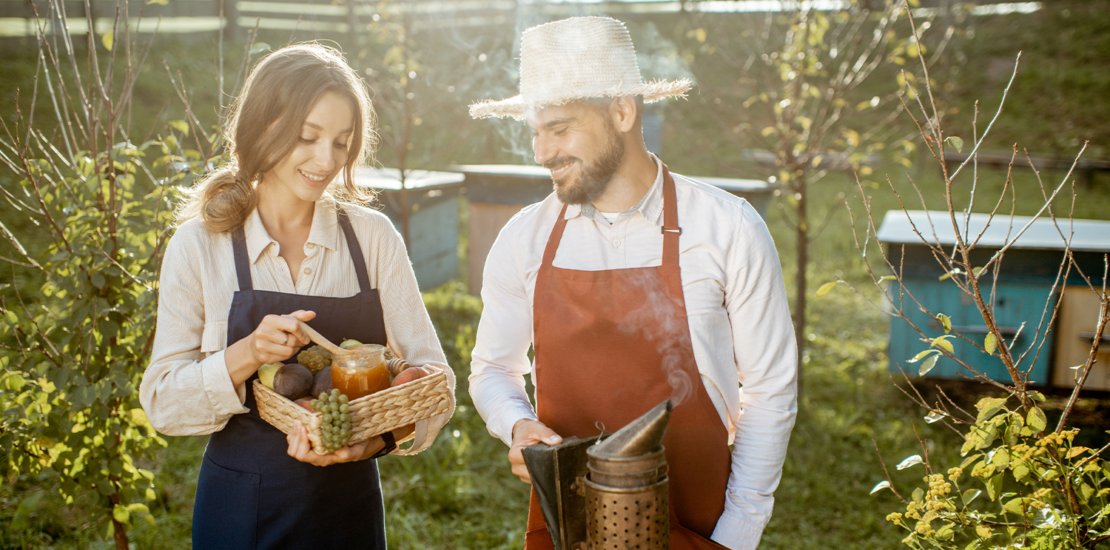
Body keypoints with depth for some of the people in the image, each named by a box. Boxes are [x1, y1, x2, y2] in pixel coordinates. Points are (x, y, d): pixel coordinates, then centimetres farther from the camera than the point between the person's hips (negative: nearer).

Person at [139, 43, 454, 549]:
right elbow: (162, 402, -6)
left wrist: (378, 436, -23)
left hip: (351, 505, 2)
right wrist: (245, 357, -23)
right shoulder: (199, 245, -7)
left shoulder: (373, 237, -3)